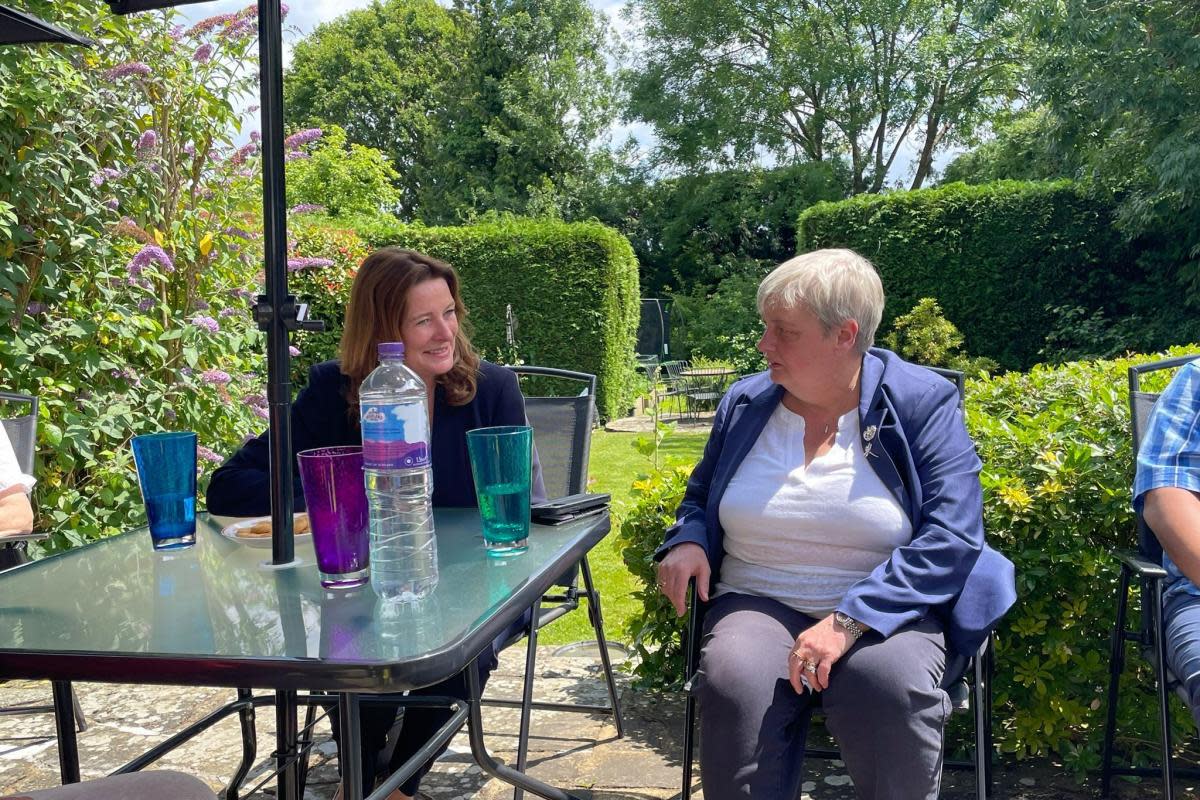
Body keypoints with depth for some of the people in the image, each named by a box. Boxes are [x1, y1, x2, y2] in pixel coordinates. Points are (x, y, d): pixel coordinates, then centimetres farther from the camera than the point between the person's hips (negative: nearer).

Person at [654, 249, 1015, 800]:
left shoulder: (922, 404, -5)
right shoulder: (744, 404, 6)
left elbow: (952, 537, -13)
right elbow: (700, 497, 21)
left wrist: (852, 618, -24)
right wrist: (687, 541, -4)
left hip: (885, 611, -2)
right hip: (758, 605, 2)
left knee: (890, 686, -35)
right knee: (734, 686, -31)